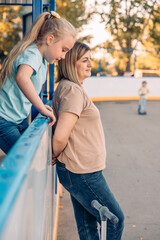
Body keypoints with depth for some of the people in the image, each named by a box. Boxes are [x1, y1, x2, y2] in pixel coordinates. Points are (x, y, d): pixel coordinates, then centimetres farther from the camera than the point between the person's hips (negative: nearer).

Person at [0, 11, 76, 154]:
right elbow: (22, 78, -43)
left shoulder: (42, 59, 9)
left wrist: (41, 106, 5)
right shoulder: (32, 54, -21)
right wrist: (42, 108, -38)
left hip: (20, 119, 9)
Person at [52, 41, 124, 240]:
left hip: (81, 171, 9)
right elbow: (60, 136, -28)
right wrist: (55, 155, -10)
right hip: (81, 172, -9)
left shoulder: (66, 87, 12)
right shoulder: (73, 90, -20)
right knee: (115, 220, 5)